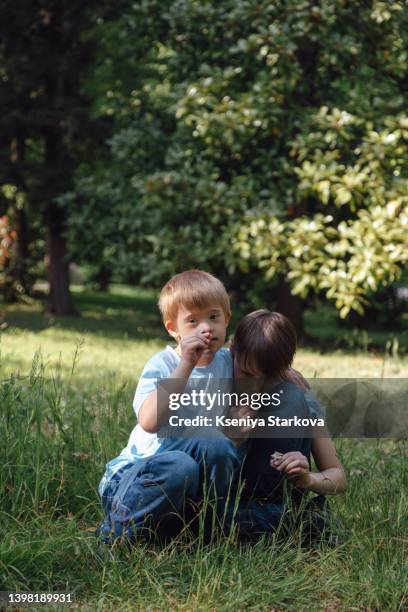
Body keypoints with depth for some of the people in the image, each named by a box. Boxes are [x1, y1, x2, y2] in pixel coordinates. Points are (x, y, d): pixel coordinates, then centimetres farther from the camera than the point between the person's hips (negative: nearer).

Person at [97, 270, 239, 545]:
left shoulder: (228, 362, 4)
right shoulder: (161, 365, -13)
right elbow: (150, 422, -32)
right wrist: (186, 365, -33)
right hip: (137, 473, -4)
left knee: (217, 445, -27)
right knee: (179, 466, -37)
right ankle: (117, 531, -14)